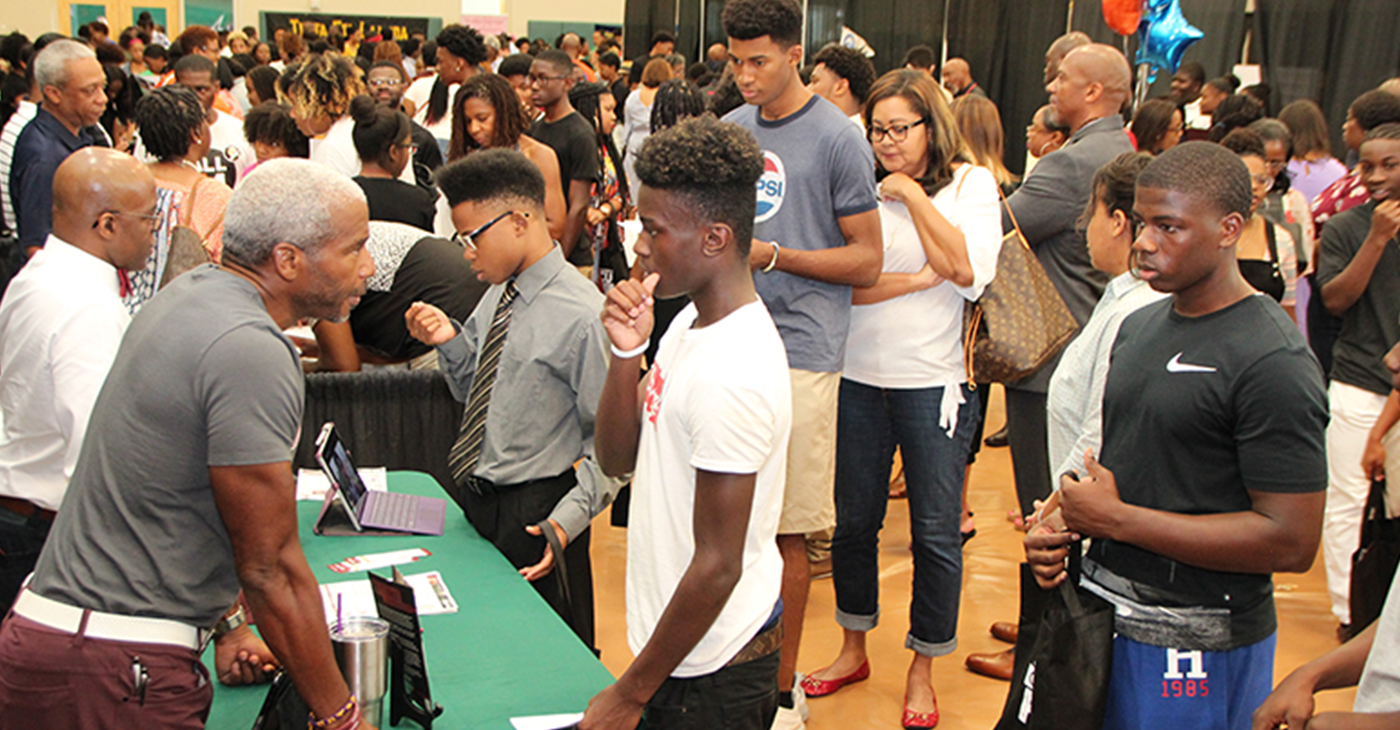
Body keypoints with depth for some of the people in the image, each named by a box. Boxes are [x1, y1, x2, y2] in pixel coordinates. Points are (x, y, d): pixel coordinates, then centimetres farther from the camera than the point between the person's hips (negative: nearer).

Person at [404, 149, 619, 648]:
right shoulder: (499, 294, 5)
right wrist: (449, 341, -2)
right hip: (478, 501, 8)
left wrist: (567, 520, -23)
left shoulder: (581, 315, -19)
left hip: (534, 513, -7)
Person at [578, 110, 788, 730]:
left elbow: (717, 567, -24)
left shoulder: (731, 375, -27)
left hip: (712, 674, -8)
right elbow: (618, 459, 6)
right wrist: (626, 353, -10)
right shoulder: (691, 322, 3)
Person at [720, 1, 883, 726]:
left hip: (799, 351, -5)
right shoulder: (730, 129, 13)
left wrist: (772, 256, -14)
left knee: (786, 531, 1)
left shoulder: (837, 138, -5)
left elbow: (867, 260, -5)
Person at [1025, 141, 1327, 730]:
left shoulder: (1275, 364, -18)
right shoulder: (1139, 326, 8)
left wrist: (1117, 520, -19)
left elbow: (1291, 542, -22)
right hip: (1103, 607, 7)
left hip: (1196, 639, -7)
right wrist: (1066, 527, -3)